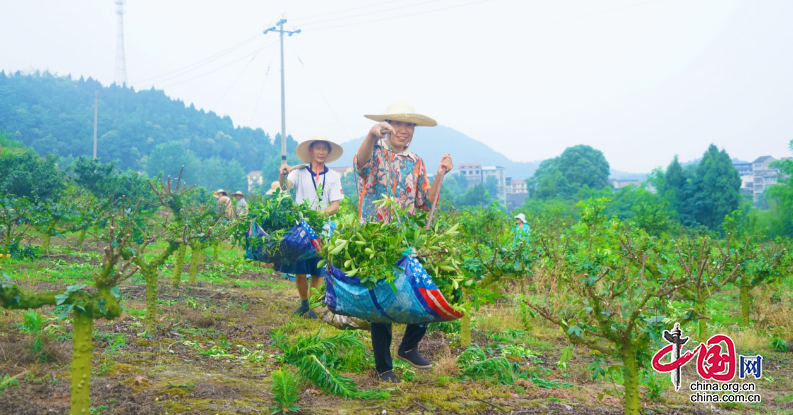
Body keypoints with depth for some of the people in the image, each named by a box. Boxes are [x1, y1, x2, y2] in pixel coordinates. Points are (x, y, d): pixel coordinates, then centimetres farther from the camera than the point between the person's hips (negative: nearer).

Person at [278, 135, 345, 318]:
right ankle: (304, 303, 23)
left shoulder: (333, 177, 3)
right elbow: (286, 186, -18)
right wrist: (282, 176, -41)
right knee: (299, 271, 3)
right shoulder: (300, 172, 1)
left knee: (318, 272, 2)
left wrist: (319, 214, -20)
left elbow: (335, 207, -1)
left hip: (321, 229, 1)